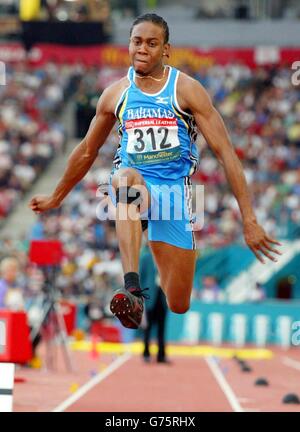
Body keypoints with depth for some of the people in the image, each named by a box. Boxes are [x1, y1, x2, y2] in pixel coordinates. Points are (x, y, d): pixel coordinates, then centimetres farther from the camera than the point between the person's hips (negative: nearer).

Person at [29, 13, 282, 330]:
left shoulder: (186, 90, -4)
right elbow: (87, 151, 21)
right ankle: (132, 290, -51)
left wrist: (249, 220, -15)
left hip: (174, 190, -1)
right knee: (126, 177, -41)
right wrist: (55, 198, 30)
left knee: (178, 307, -2)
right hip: (134, 185, 1)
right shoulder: (115, 94, 5)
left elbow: (225, 153, -8)